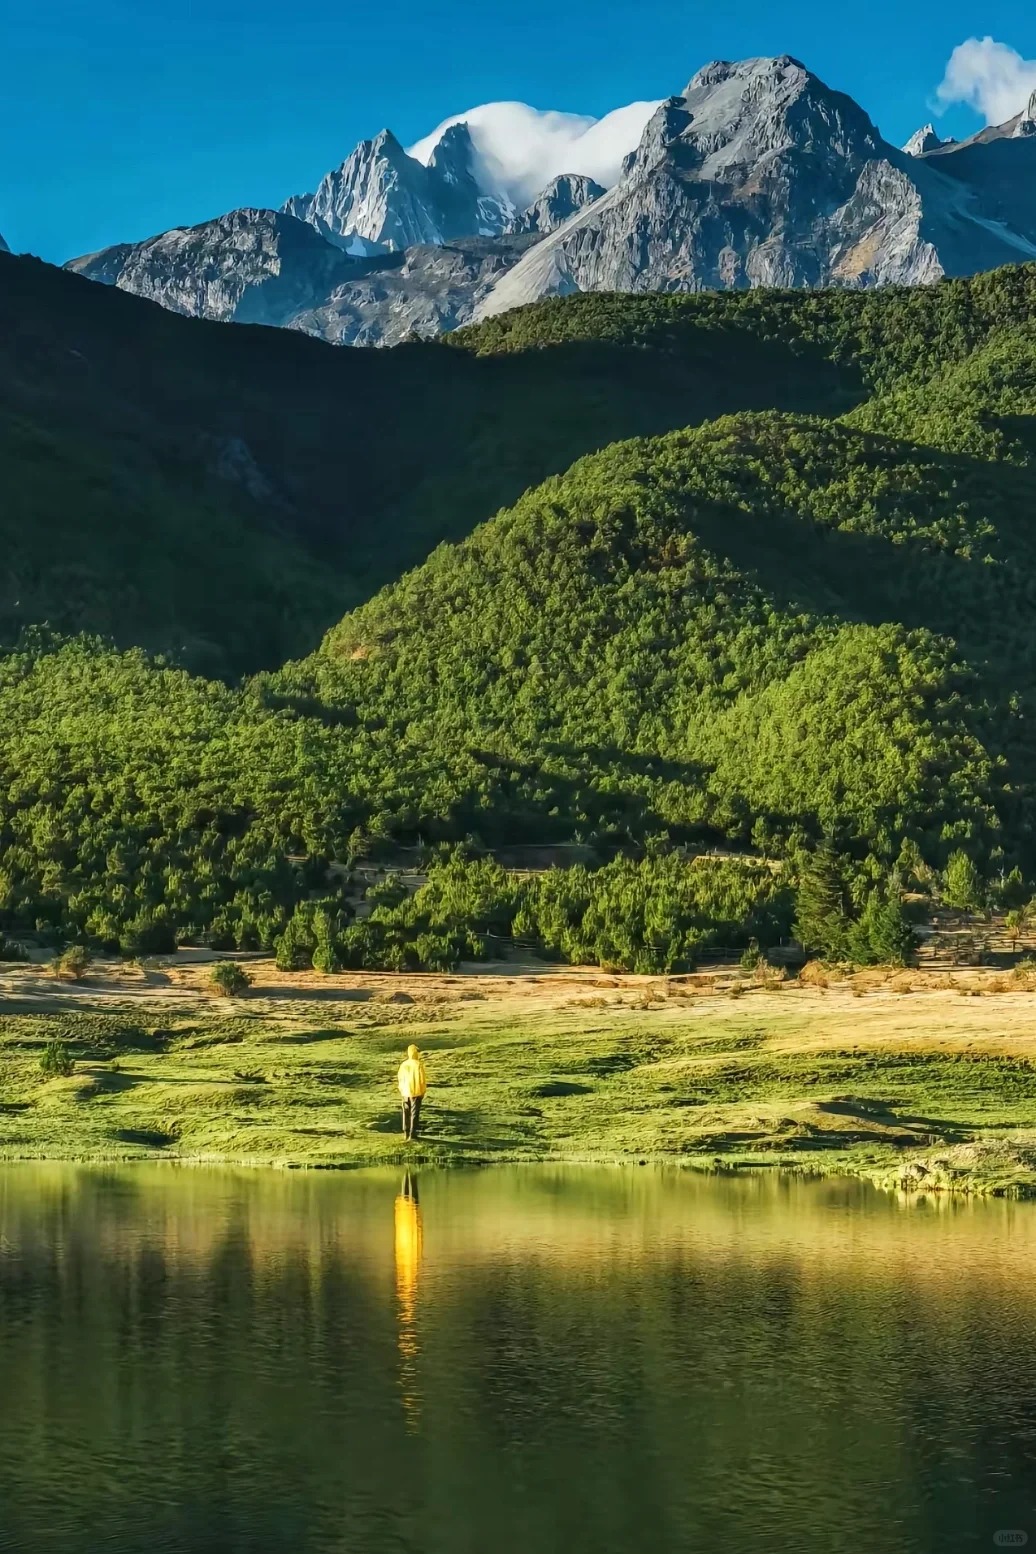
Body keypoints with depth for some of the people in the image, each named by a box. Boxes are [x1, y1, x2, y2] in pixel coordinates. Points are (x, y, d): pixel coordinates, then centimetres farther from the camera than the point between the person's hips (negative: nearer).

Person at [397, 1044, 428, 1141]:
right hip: (416, 1092, -4)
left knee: (406, 1113, 16)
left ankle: (406, 1133, 19)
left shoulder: (403, 1065, -2)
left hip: (405, 1092, 4)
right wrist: (424, 1091, 0)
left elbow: (401, 1079, 5)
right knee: (414, 1113, 2)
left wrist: (401, 1091, 17)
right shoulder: (419, 1065, -15)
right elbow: (422, 1079, -13)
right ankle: (412, 1134, -1)